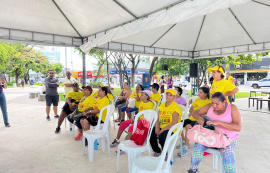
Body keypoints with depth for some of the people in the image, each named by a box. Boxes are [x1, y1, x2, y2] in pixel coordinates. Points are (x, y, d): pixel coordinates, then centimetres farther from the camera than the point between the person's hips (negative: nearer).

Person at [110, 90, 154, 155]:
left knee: (131, 127, -32)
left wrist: (137, 119, -21)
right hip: (138, 119, 9)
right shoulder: (141, 102, 13)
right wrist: (135, 118, -2)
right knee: (123, 123, -3)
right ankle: (117, 140, 8)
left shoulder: (150, 104, -12)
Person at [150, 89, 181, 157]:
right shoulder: (162, 105, 12)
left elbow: (174, 122, -20)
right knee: (151, 133, -15)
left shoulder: (175, 107, -12)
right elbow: (158, 118, 11)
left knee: (162, 136, -32)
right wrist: (157, 127, -8)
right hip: (161, 127, 7)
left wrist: (162, 130, -22)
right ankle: (157, 151, 9)